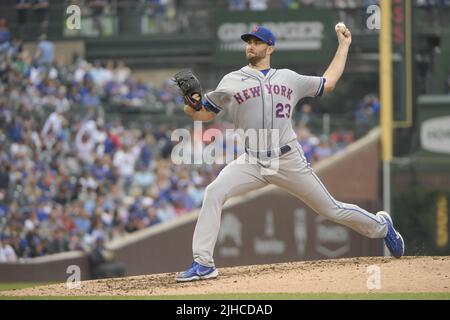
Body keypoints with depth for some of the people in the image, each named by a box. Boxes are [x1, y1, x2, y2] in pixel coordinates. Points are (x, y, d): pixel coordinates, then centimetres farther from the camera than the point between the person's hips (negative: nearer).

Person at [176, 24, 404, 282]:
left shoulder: (289, 78, 11)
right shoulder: (231, 82, 8)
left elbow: (328, 82, 22)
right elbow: (205, 114, 10)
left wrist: (344, 46, 24)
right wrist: (191, 106, -13)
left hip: (289, 161, 0)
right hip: (252, 162, 0)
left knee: (330, 208, 5)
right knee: (214, 192, -24)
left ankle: (381, 225, 32)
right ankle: (203, 264, -22)